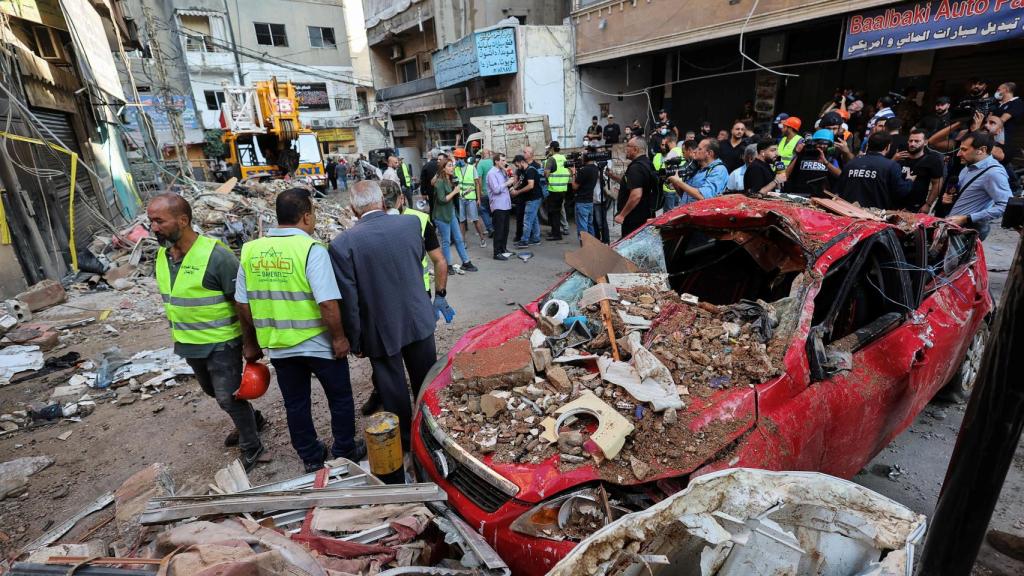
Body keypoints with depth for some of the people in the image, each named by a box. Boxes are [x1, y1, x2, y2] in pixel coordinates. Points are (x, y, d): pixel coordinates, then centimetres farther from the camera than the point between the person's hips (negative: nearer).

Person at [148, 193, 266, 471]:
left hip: (221, 343, -8)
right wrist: (178, 334, 21)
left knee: (228, 398, 2)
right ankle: (252, 419, 46)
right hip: (189, 343, 8)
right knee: (214, 392, 23)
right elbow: (172, 299, 14)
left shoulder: (216, 255, -24)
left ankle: (251, 447, 23)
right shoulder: (162, 255, 0)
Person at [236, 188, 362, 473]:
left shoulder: (250, 250, -1)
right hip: (319, 344, -5)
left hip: (278, 346, 5)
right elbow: (328, 303, -24)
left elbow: (243, 304, 5)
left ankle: (311, 457, 34)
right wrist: (339, 337, -11)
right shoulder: (311, 249, -18)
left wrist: (250, 343, 15)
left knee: (295, 404, 19)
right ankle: (345, 452, 30)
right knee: (340, 398, 16)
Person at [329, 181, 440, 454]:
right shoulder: (411, 223, -9)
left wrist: (354, 339, -3)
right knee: (426, 381, 22)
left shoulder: (342, 244, -17)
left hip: (381, 330, -3)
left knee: (393, 389, 16)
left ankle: (403, 439, 34)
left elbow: (348, 299, -14)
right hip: (419, 319, 3)